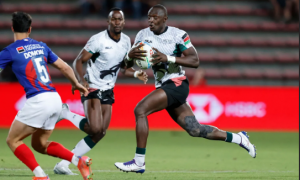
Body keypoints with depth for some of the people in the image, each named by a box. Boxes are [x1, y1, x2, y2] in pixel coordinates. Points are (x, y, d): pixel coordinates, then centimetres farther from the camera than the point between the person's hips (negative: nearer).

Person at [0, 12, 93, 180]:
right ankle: (79, 160, 5)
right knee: (39, 144, 21)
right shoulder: (41, 46, 16)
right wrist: (76, 84, 38)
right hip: (56, 99, 7)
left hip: (38, 101, -7)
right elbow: (65, 67, 20)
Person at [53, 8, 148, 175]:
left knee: (100, 134, 1)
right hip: (92, 87, -7)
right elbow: (78, 61, -13)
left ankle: (64, 164, 7)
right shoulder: (98, 40, -16)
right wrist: (82, 80, -29)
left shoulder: (126, 41, 5)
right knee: (95, 128, -23)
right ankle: (66, 114, 2)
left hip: (108, 91, 7)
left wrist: (136, 74, -4)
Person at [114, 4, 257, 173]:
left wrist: (168, 58, -26)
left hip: (176, 84, -7)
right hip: (164, 87, 7)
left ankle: (139, 162, -20)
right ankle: (238, 138, 28)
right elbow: (128, 64, 9)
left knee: (140, 110, -22)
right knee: (195, 129, 10)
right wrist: (130, 56, -16)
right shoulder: (143, 35, 7)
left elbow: (195, 61, -15)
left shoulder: (178, 35, -9)